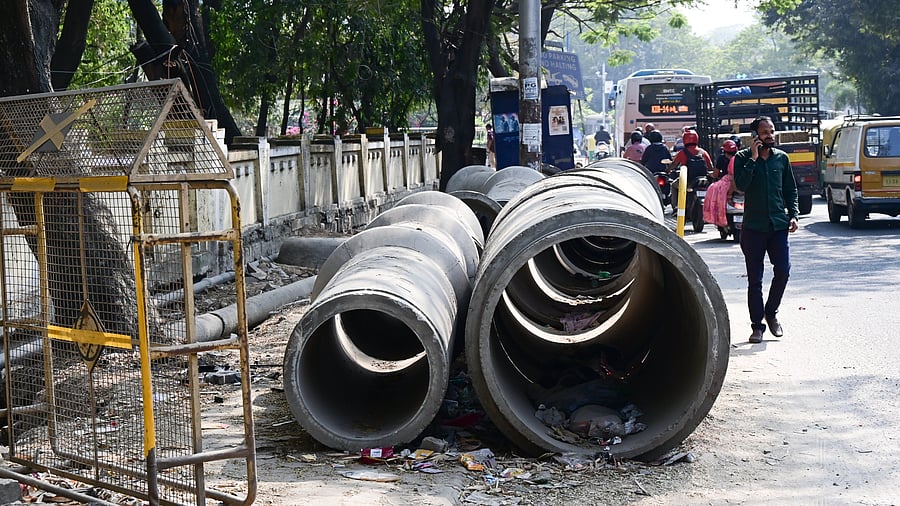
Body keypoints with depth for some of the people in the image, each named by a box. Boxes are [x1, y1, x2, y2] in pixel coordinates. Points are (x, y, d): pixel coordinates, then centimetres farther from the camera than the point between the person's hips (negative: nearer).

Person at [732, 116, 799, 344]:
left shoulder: (781, 158, 10)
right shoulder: (743, 158, 0)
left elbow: (791, 190, 16)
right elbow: (741, 184, -16)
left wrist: (793, 214, 5)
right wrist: (753, 158, -16)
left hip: (778, 225, 2)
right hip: (753, 226, -2)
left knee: (783, 270, -6)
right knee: (755, 279, 2)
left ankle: (771, 312, 18)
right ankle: (757, 325, 9)